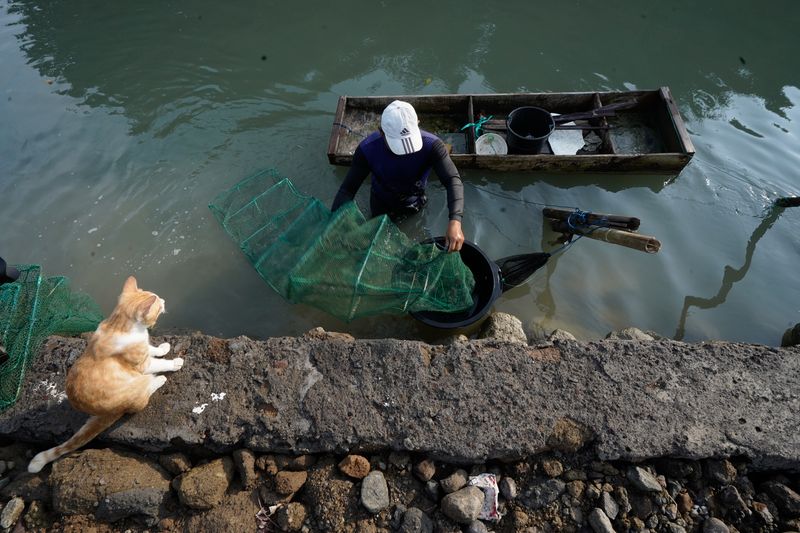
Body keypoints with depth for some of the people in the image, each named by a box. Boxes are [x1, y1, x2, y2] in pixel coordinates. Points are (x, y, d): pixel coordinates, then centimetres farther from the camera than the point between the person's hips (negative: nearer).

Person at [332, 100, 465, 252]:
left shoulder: (431, 145, -36)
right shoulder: (367, 149, -35)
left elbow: (453, 181, -44)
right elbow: (347, 189, -30)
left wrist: (455, 221, -62)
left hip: (414, 200, 0)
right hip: (382, 202, 0)